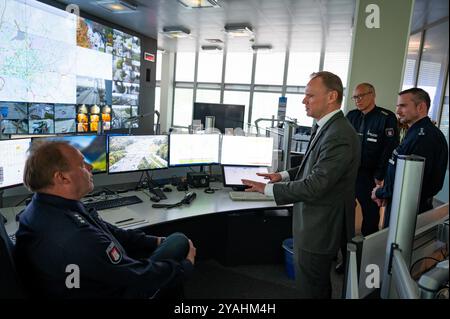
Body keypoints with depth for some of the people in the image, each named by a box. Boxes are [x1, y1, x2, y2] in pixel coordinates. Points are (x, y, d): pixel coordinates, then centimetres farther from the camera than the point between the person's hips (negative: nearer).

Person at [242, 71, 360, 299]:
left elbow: (314, 187, -28)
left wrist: (268, 189, -21)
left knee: (311, 289, 11)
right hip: (315, 222, 9)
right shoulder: (325, 127, 5)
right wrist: (284, 175, 4)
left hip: (319, 229, -9)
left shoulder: (339, 136, -26)